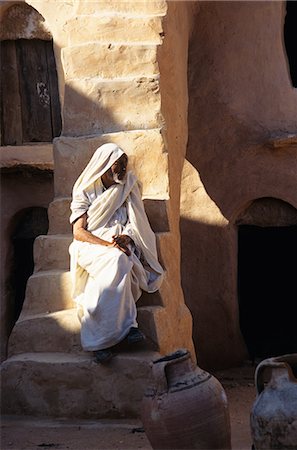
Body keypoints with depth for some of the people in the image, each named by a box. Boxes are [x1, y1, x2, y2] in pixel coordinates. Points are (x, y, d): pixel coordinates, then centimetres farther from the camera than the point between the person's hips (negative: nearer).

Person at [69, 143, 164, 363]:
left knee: (119, 261, -37)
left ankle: (102, 338, -40)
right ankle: (127, 324, -42)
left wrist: (127, 238, -13)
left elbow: (136, 226, 12)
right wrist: (109, 244, -18)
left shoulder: (128, 190, 20)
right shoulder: (85, 192, 11)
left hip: (122, 248, 2)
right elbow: (78, 232, -1)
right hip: (91, 247, -2)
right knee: (117, 261, -38)